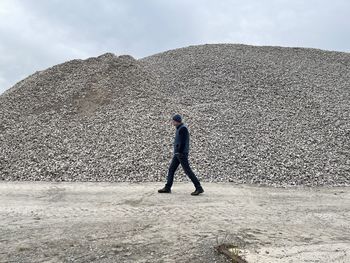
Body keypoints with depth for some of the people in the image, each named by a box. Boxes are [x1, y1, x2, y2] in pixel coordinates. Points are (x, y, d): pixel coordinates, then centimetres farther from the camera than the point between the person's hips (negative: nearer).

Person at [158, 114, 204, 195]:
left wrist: (180, 152, -23)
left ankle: (199, 188, -4)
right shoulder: (180, 128, 16)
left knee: (187, 170, -8)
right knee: (171, 169, 10)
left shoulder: (183, 128, -15)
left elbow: (183, 142, -22)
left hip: (181, 153, -10)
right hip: (178, 153, 10)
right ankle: (167, 188, 17)